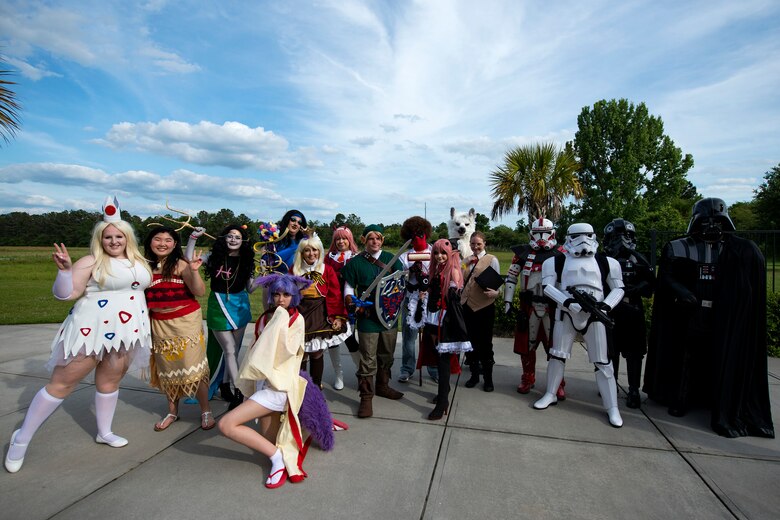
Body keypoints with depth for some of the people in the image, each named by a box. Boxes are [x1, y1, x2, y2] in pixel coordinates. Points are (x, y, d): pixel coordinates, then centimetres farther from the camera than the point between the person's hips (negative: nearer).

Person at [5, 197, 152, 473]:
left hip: (126, 332, 5)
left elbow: (146, 286, 25)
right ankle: (22, 438, 20)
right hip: (92, 331, -5)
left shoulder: (138, 261, 9)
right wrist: (64, 269, -29)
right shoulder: (91, 262, -10)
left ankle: (104, 432, 31)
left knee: (110, 381, 15)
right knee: (62, 383, 3)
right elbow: (65, 294, -15)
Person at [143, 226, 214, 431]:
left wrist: (194, 271, -31)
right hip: (159, 324, 5)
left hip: (186, 321, -4)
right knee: (167, 368, 14)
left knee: (192, 366, -2)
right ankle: (172, 412, 31)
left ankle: (206, 412, 11)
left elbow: (199, 291, -19)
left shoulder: (180, 265, -10)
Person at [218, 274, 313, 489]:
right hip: (264, 383, 7)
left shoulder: (296, 319, -6)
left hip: (278, 386, -7)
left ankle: (279, 456, -9)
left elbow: (286, 350, -21)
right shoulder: (266, 318, 11)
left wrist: (281, 320, -17)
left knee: (226, 425, -15)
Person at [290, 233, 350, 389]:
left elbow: (335, 295, -2)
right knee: (300, 354, 4)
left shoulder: (327, 270, 0)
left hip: (320, 316, 0)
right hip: (299, 316, 1)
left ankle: (317, 385, 26)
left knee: (317, 353, 7)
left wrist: (338, 317, -9)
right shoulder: (294, 270, 3)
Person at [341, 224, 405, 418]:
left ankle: (382, 386, 39)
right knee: (368, 359, 0)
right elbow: (348, 287, 3)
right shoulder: (355, 262, -1)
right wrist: (350, 299, -16)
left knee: (386, 355, 18)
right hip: (368, 316, -3)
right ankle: (366, 397, 13)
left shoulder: (390, 258, 4)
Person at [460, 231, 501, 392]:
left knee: (485, 343, 4)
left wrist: (495, 292, -26)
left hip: (485, 306, -5)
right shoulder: (467, 260, 11)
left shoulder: (492, 259, -4)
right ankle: (474, 375, 27)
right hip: (468, 305, 5)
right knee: (471, 341, 12)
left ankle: (488, 378, 17)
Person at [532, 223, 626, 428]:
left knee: (602, 362, 2)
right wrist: (567, 301, -21)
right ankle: (550, 395, 26)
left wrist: (606, 305, -12)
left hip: (594, 316, 0)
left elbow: (618, 288, 7)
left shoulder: (606, 262, 6)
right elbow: (547, 286, -6)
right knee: (557, 355, 9)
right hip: (566, 313, 0)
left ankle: (612, 407, 14)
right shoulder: (557, 261, 2)